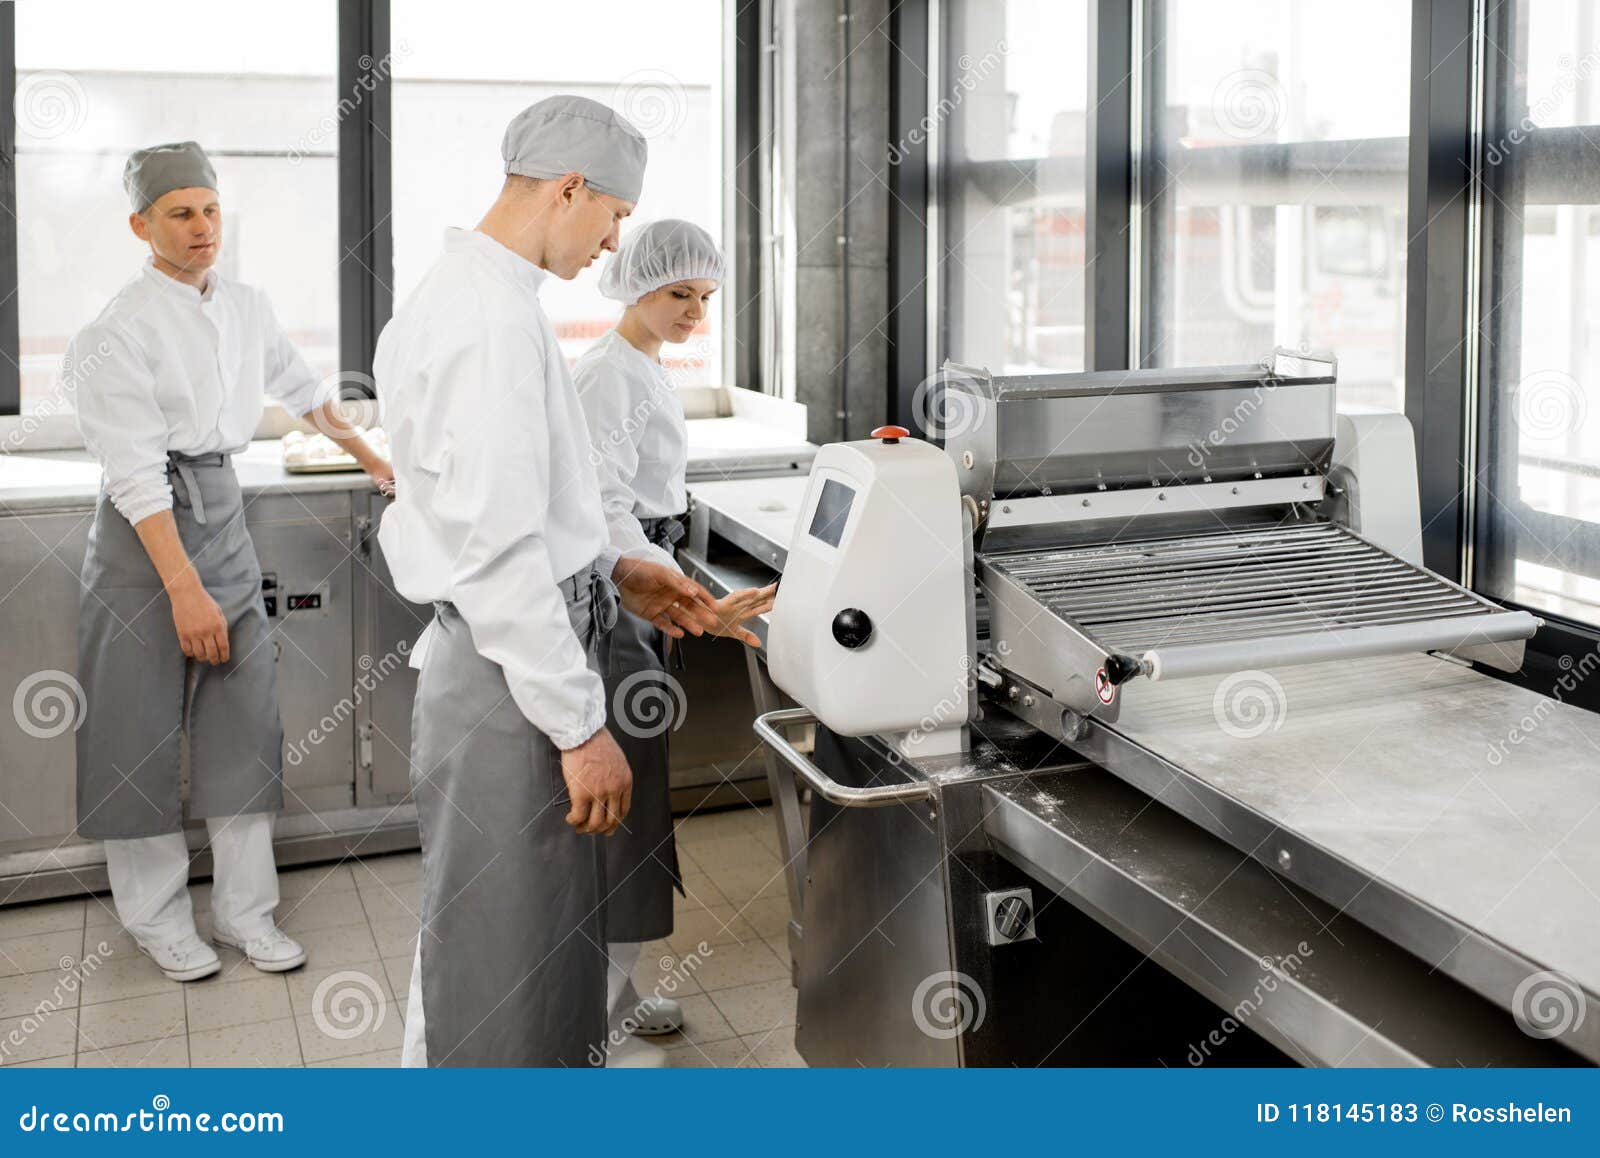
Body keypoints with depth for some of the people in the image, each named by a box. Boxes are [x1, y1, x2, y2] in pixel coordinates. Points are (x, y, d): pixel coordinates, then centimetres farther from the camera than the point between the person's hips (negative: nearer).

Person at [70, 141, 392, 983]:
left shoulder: (247, 309, 7)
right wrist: (184, 588, -23)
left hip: (225, 516, 6)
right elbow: (137, 471, -18)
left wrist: (368, 457, 37)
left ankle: (244, 910, 16)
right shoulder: (118, 333, -13)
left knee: (246, 717, 6)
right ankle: (157, 918, 17)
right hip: (145, 533, -6)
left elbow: (303, 392, 26)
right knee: (142, 731, 2)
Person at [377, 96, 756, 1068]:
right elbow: (495, 550, -24)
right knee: (504, 957, 3)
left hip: (491, 651, 11)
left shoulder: (461, 292, 13)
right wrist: (580, 724, -20)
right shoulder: (496, 319, -20)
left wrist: (614, 573, 15)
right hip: (507, 674, -11)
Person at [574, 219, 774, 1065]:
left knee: (629, 794, 14)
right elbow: (606, 514, -27)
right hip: (610, 598, -10)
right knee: (623, 797, -6)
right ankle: (591, 1022, 4)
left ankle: (606, 991, 25)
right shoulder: (608, 374, -17)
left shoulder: (646, 368, 14)